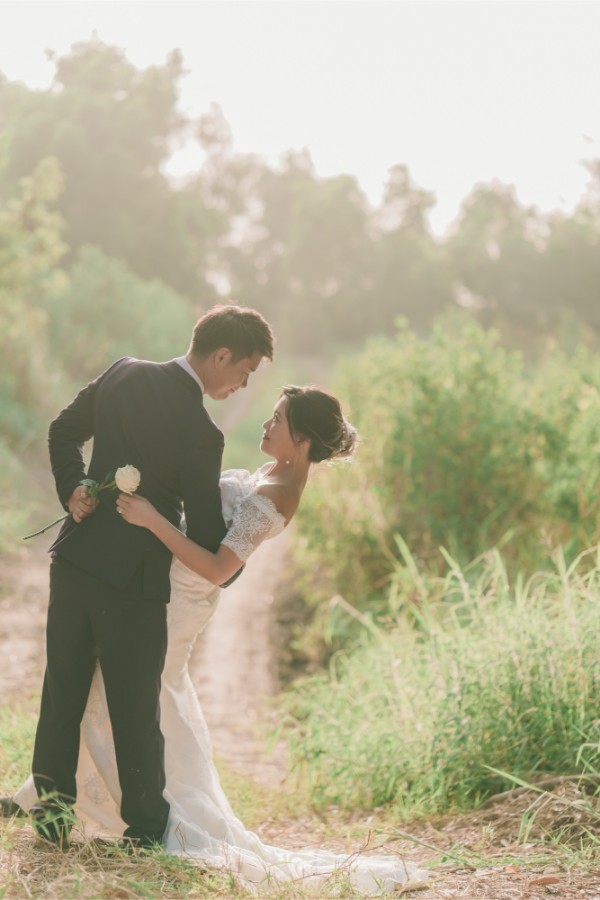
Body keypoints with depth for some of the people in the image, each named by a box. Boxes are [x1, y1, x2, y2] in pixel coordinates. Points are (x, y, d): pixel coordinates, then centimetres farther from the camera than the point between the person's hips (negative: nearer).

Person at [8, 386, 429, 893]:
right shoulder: (282, 474, 2)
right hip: (181, 591, 10)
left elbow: (218, 569, -32)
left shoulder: (271, 496, -27)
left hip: (177, 598, -10)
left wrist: (153, 520, -33)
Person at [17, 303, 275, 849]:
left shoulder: (124, 373, 1)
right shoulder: (200, 434, -20)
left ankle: (52, 809, 23)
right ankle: (145, 831, 17)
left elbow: (64, 429, 13)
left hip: (74, 557, 6)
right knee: (135, 710, 7)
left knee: (62, 694, 15)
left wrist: (73, 490, 5)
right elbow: (206, 533, -11)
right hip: (133, 579, -6)